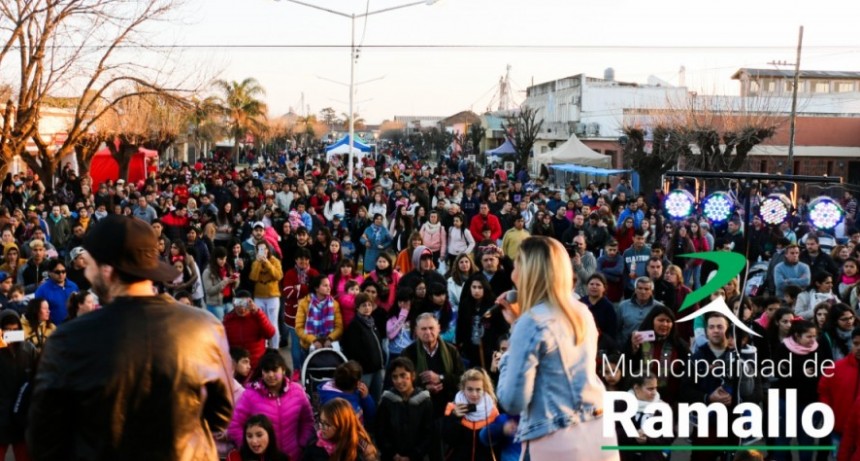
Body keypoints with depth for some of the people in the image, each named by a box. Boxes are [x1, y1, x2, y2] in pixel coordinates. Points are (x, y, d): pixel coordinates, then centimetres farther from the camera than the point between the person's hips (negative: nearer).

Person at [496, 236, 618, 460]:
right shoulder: (582, 312, 8)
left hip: (559, 443, -7)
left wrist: (507, 357, 3)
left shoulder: (532, 322, -13)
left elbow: (513, 401, -13)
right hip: (600, 433, 7)